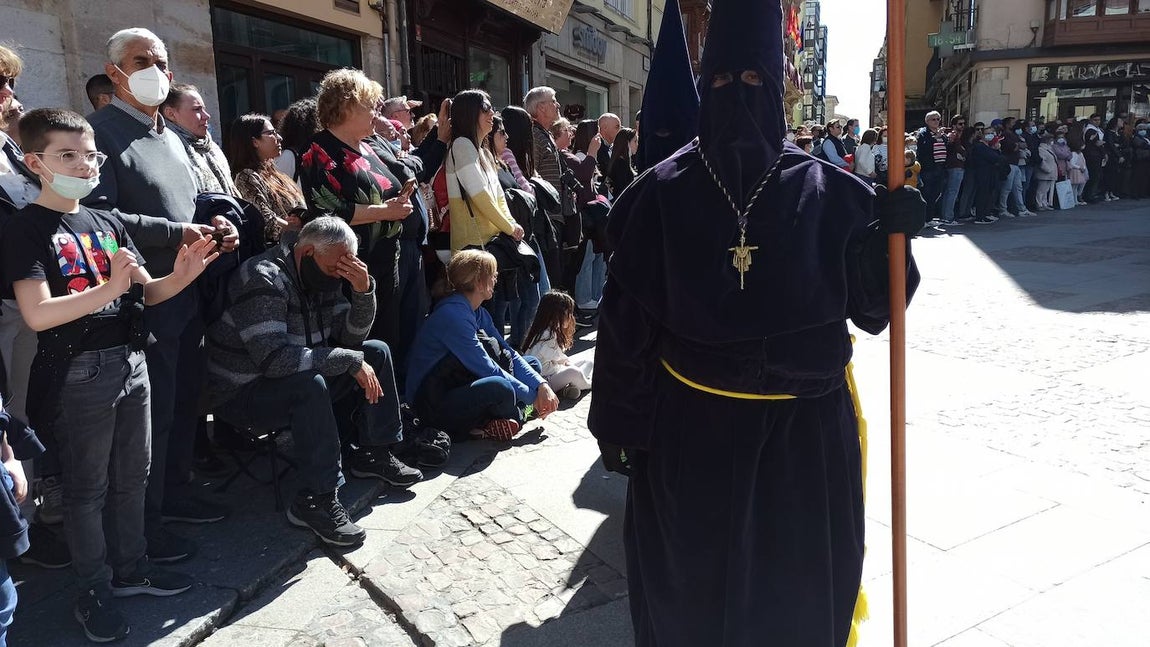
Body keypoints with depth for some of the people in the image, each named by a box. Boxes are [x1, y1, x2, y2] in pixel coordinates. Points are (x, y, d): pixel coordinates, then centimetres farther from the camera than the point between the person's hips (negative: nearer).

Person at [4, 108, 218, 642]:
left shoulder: (108, 223, 10)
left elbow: (143, 292, 10)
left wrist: (178, 278, -11)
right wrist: (108, 289, -31)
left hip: (130, 362, 6)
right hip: (79, 374, -6)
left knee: (132, 476, 16)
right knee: (87, 487, 6)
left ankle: (130, 568, 32)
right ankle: (94, 592, 20)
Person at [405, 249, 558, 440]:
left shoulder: (478, 313, 8)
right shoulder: (452, 315, -22)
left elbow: (509, 353, 5)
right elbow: (486, 368, -22)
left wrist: (542, 385, -9)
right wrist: (532, 397, -15)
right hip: (433, 406, -10)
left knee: (532, 364, 11)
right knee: (499, 388, -38)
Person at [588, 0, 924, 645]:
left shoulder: (826, 191, -4)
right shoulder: (665, 191, -6)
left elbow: (871, 305, -1)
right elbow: (627, 318, -4)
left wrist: (891, 236, -19)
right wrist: (619, 423, -1)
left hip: (804, 430, 1)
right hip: (690, 429, 0)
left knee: (797, 592, 16)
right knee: (691, 589, 17)